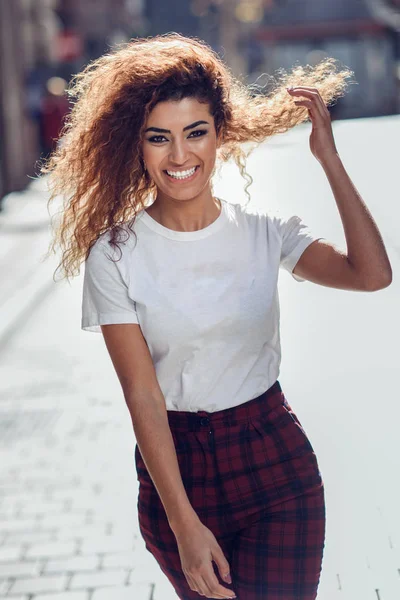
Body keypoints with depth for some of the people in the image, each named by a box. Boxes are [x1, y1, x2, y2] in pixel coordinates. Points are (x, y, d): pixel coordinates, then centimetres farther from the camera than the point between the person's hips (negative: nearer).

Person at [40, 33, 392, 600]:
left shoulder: (263, 231, -3)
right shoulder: (115, 255, -9)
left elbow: (372, 274, -17)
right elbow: (144, 396, -13)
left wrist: (330, 159, -13)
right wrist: (184, 525, -16)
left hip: (277, 460, 1)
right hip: (175, 465, -1)